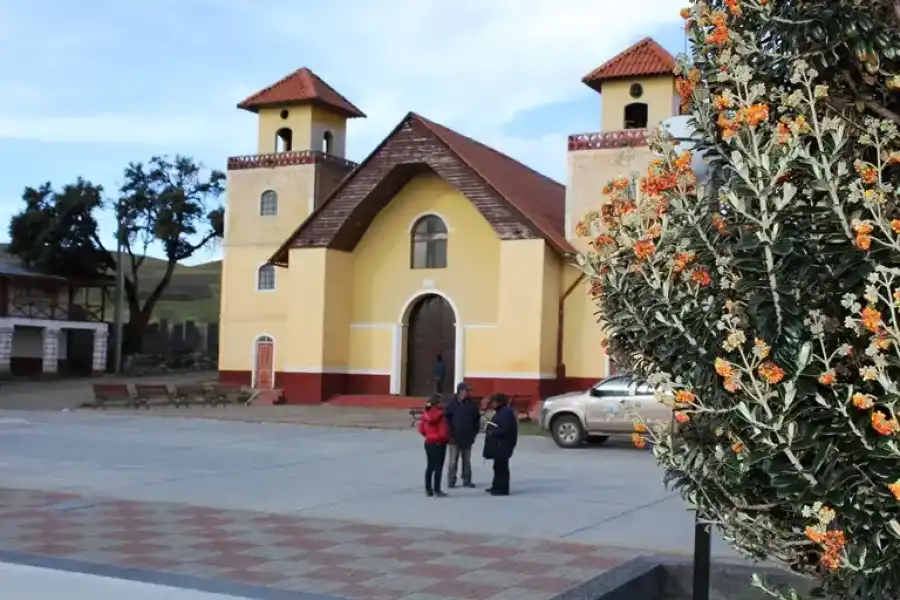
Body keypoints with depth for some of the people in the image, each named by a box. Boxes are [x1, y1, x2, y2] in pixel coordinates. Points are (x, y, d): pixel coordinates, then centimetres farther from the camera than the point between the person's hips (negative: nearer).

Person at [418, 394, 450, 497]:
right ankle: (437, 490, 2)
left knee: (430, 467, 14)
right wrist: (447, 438, 0)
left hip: (429, 443, 7)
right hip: (439, 443, -7)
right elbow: (444, 431, -18)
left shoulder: (426, 413, 3)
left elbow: (421, 429, 8)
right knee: (438, 467, 0)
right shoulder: (439, 414, -19)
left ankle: (428, 489, 19)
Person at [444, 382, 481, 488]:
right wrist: (450, 433, -9)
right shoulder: (452, 404, -6)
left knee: (467, 461, 11)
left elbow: (477, 419, 12)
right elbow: (446, 419, -5)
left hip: (468, 438, 3)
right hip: (454, 438, -3)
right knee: (453, 461, 1)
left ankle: (467, 481, 18)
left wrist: (474, 432, 5)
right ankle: (451, 481, 7)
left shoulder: (472, 405, 4)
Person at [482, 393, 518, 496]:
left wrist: (491, 432, -15)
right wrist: (490, 430, 7)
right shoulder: (501, 412, 17)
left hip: (503, 444, -11)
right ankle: (497, 486, 25)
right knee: (498, 466, 17)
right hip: (498, 444, 11)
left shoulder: (506, 412, -18)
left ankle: (503, 489, -5)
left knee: (502, 466, -8)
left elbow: (504, 430, -25)